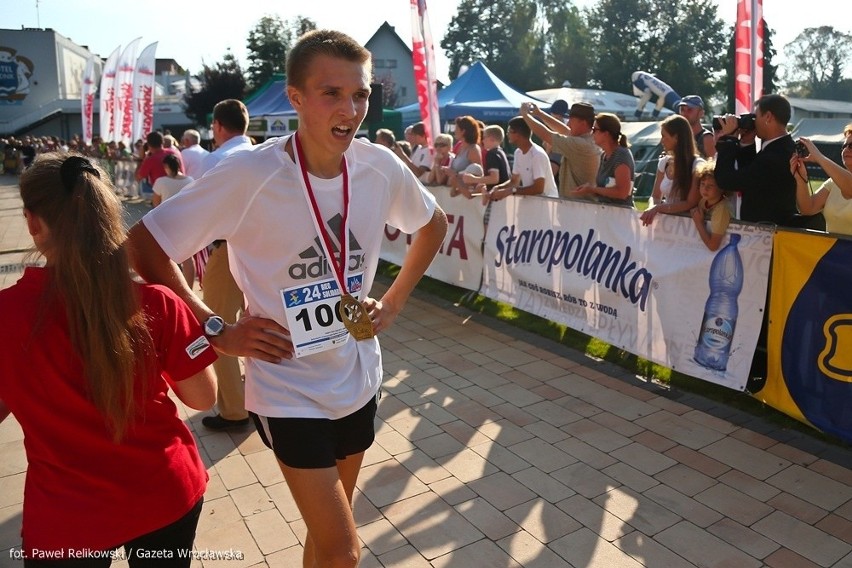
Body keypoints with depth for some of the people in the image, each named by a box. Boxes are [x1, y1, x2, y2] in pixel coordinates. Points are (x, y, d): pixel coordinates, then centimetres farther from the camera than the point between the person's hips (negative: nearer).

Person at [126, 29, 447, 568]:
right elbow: (143, 244, -12)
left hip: (359, 379, 5)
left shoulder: (381, 167, -8)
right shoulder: (250, 173, -21)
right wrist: (218, 331, -16)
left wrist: (393, 303, 2)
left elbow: (434, 224, 11)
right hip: (288, 389, -4)